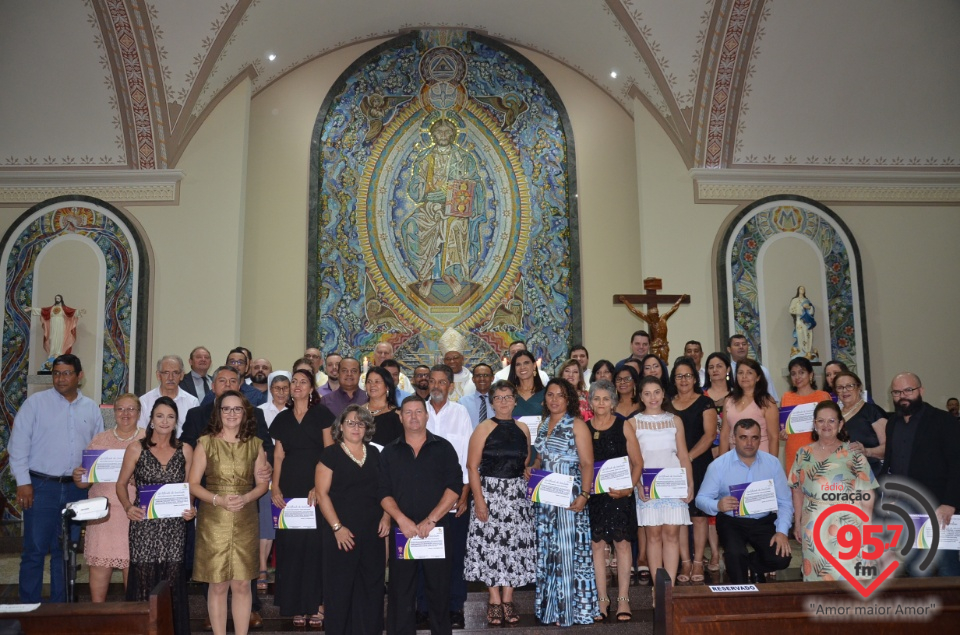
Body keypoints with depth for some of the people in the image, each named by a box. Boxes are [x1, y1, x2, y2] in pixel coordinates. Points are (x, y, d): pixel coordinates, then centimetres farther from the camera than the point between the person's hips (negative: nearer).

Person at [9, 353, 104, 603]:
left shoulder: (91, 409, 8)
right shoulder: (36, 402, -2)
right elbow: (18, 443, -4)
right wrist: (23, 482, -9)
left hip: (76, 489, 3)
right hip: (41, 486, -3)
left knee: (65, 551, 11)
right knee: (35, 550, 0)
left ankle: (59, 606, 21)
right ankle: (29, 607, 12)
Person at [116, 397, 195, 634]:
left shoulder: (185, 450, 7)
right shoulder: (136, 449, 2)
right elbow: (121, 484, 8)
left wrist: (190, 508, -4)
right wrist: (128, 507, -8)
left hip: (174, 526, 1)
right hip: (144, 524, -1)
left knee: (172, 583, 2)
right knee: (143, 581, -2)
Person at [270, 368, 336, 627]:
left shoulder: (321, 414, 2)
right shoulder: (282, 418, 13)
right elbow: (278, 455, 11)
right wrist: (275, 488, 0)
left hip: (316, 486, -3)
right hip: (290, 488, 3)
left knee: (315, 543, -5)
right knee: (290, 544, 2)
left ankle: (317, 604, 1)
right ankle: (297, 605, 9)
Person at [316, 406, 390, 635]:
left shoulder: (374, 453, 11)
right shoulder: (331, 454, -3)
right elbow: (322, 493, -7)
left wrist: (386, 516, 2)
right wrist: (337, 527, -13)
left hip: (372, 531, 4)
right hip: (343, 533, -4)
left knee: (371, 585, 8)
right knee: (340, 587, 3)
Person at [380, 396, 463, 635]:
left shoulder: (443, 448, 4)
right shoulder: (389, 452, 9)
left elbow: (455, 486, -4)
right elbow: (383, 491, 2)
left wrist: (431, 520, -13)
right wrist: (401, 519, -14)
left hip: (437, 530, -1)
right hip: (401, 531, 1)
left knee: (439, 589, 4)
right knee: (400, 590, 4)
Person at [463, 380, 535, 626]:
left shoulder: (523, 429, 9)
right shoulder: (484, 428, -3)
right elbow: (472, 466, -8)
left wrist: (523, 482, 3)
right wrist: (479, 499, -15)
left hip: (517, 494, 4)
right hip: (489, 492, -3)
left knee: (515, 545, 4)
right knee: (490, 544, -1)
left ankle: (508, 599, 14)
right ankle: (494, 601, 10)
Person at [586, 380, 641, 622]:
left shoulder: (623, 426, 2)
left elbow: (637, 462, 1)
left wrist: (629, 487, -13)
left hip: (620, 493, -1)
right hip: (593, 493, 1)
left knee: (622, 543, -1)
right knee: (597, 544, 2)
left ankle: (623, 599, 5)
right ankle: (602, 600, 9)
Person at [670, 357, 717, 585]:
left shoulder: (705, 402, 2)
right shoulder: (667, 405, 12)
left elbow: (710, 434, -7)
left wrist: (689, 457, -15)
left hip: (699, 465, -3)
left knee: (698, 514, -1)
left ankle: (698, 562, 7)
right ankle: (685, 562, 7)